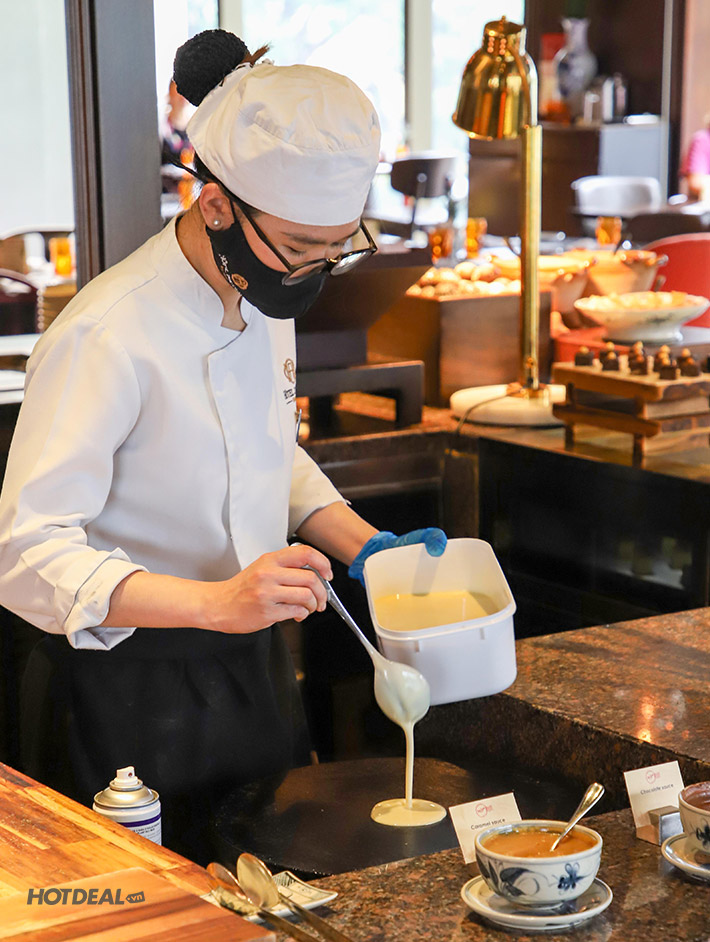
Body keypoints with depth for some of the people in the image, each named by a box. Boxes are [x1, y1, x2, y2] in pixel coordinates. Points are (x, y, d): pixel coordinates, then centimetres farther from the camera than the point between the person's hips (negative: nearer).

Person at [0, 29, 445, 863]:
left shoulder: (266, 300, 2)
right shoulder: (104, 339, -25)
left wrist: (365, 545, 0)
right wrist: (219, 602, -38)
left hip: (250, 671, 8)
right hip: (132, 699, -8)